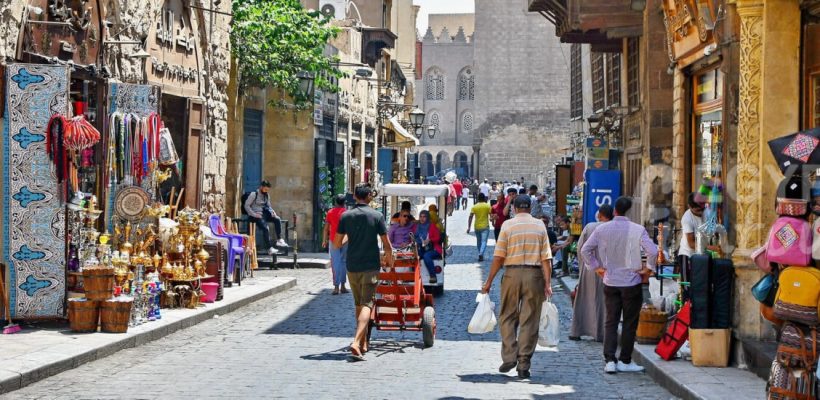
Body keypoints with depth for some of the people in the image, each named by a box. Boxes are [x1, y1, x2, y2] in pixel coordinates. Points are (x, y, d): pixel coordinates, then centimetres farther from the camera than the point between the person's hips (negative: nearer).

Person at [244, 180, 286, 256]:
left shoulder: (266, 196, 15)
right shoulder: (254, 194, -5)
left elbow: (268, 206, 22)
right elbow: (246, 205, -8)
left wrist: (272, 211, -1)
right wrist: (254, 214, -17)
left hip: (264, 214, 7)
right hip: (255, 215, -7)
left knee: (277, 219, -20)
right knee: (265, 228, -30)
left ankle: (279, 240, -18)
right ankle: (270, 248, -29)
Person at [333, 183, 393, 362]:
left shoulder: (346, 216, 1)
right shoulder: (376, 216, -5)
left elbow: (337, 243, 4)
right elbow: (387, 244, -3)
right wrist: (389, 259, 16)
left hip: (352, 267, 3)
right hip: (371, 266, -3)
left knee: (359, 304, 18)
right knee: (366, 304, -6)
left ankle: (363, 344, 25)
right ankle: (356, 343, -24)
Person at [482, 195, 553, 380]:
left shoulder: (507, 225, 0)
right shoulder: (540, 226, 5)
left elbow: (499, 257, -4)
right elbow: (546, 258, -1)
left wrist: (489, 281, 2)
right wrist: (547, 283, 1)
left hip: (512, 274, -1)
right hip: (534, 274, 1)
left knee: (507, 317, 11)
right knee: (529, 321, 4)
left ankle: (509, 357, 1)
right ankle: (523, 364, 3)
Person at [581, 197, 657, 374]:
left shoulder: (602, 229, -2)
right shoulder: (638, 230, -12)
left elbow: (585, 250, -2)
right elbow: (653, 251, -20)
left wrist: (596, 267, 6)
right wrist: (648, 269, -5)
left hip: (610, 282, 3)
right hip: (632, 282, -3)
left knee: (610, 322, 9)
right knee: (629, 323, 8)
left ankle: (609, 360, -1)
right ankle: (625, 361, 13)